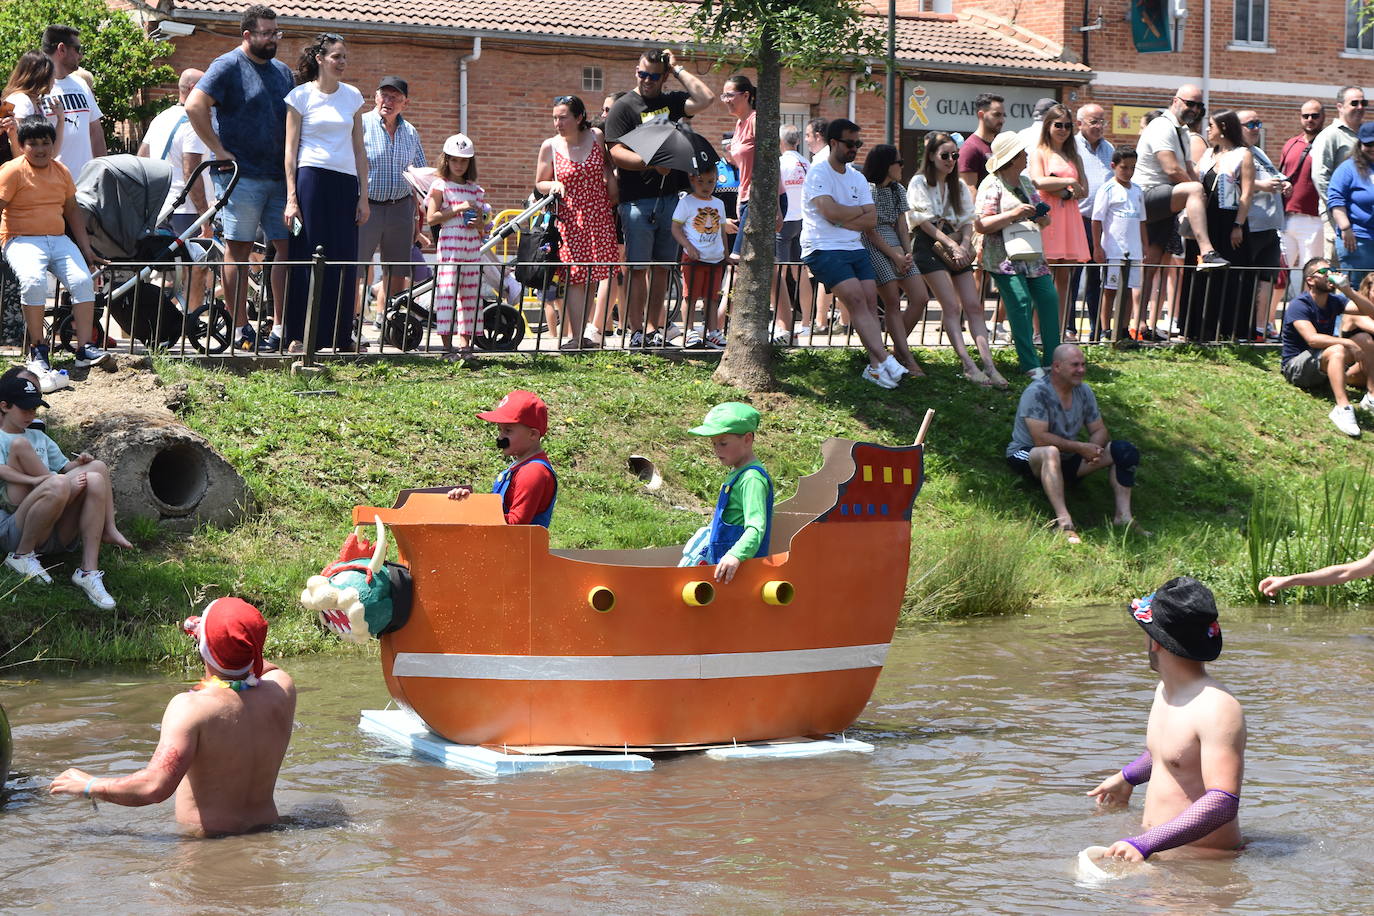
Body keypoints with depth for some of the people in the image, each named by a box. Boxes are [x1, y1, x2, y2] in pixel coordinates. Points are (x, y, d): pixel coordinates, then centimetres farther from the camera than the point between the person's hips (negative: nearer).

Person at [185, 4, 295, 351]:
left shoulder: (282, 72, 18)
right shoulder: (228, 66, -4)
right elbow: (195, 105, -15)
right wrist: (219, 151, -16)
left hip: (280, 176, 7)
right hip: (241, 175, -7)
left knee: (288, 247, 2)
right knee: (239, 251, -2)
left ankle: (280, 327, 6)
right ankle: (241, 330, 0)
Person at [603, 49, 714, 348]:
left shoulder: (671, 102, 13)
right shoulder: (624, 107, -1)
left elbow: (705, 98, -3)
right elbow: (617, 153, -9)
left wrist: (678, 69, 1)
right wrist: (652, 163, -21)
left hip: (670, 197, 5)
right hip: (637, 201, -5)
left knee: (662, 267, 8)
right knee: (638, 267, -4)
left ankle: (654, 328, 15)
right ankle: (636, 331, 0)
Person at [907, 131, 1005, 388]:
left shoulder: (959, 186, 18)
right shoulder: (919, 182, 0)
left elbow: (968, 222, 12)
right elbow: (924, 223, -8)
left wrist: (964, 246, -8)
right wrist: (951, 244, -14)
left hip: (957, 248, 6)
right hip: (930, 247, -6)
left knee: (973, 305, -6)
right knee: (951, 305, -17)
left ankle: (989, 364, -12)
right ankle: (969, 366, -23)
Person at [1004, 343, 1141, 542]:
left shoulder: (1084, 392, 3)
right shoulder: (1037, 392, -20)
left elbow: (1100, 431, 4)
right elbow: (1040, 439, -28)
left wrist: (1094, 448, -20)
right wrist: (1080, 447, -27)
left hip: (1067, 459, 7)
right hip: (1027, 455, -7)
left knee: (1123, 450, -6)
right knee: (1051, 452, -43)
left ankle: (1123, 516, -15)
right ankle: (1064, 522, -49)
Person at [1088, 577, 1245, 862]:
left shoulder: (1217, 709, -19)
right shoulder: (1166, 691, 12)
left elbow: (1224, 801, -28)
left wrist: (1146, 845, -35)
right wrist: (1127, 777, 50)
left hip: (1200, 860, -9)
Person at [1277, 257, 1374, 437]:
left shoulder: (1334, 301, 6)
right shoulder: (1299, 304, -15)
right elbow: (1312, 339, -30)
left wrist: (1348, 290, -18)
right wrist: (1349, 343, -33)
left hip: (1324, 364, 8)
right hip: (1295, 365, -8)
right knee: (1337, 351, -35)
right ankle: (1343, 408, -50)